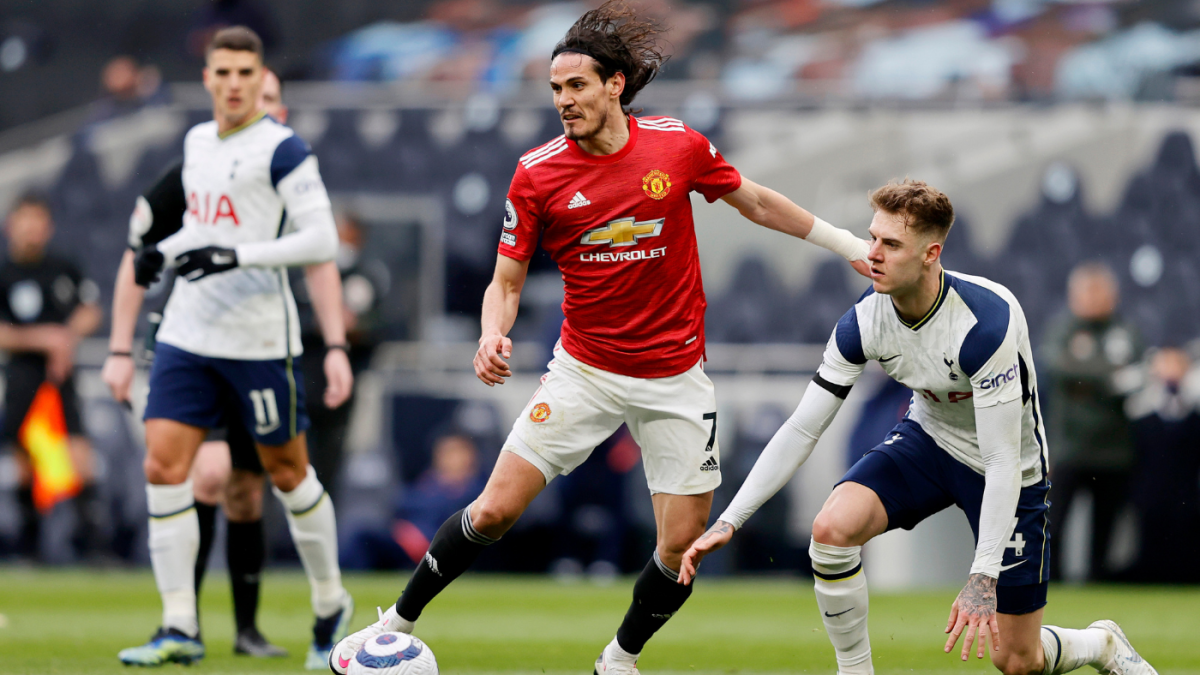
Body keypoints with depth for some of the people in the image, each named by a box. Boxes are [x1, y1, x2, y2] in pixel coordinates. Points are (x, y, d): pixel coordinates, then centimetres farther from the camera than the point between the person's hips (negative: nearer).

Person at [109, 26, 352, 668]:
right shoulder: (197, 141, 12)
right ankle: (179, 628, -5)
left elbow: (322, 240, -15)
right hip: (186, 333, 6)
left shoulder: (281, 149, -9)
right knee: (163, 467, -7)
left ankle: (330, 603, 27)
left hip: (258, 338, -6)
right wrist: (162, 252, 9)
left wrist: (238, 256, -24)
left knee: (286, 471, 6)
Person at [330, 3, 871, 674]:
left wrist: (848, 243, 15)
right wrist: (493, 336, -23)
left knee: (683, 542, -3)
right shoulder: (538, 174, -8)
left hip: (675, 376, 1)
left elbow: (758, 202, 10)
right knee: (496, 510, -7)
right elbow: (507, 280, -2)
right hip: (584, 368, -1)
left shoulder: (679, 146, -7)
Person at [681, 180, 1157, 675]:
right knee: (833, 527, -26)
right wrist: (729, 521, -17)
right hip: (929, 442, 4)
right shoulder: (865, 320, -18)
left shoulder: (985, 321, -35)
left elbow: (1003, 460, -34)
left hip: (1008, 468, -4)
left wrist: (983, 577, -40)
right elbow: (802, 429, -11)